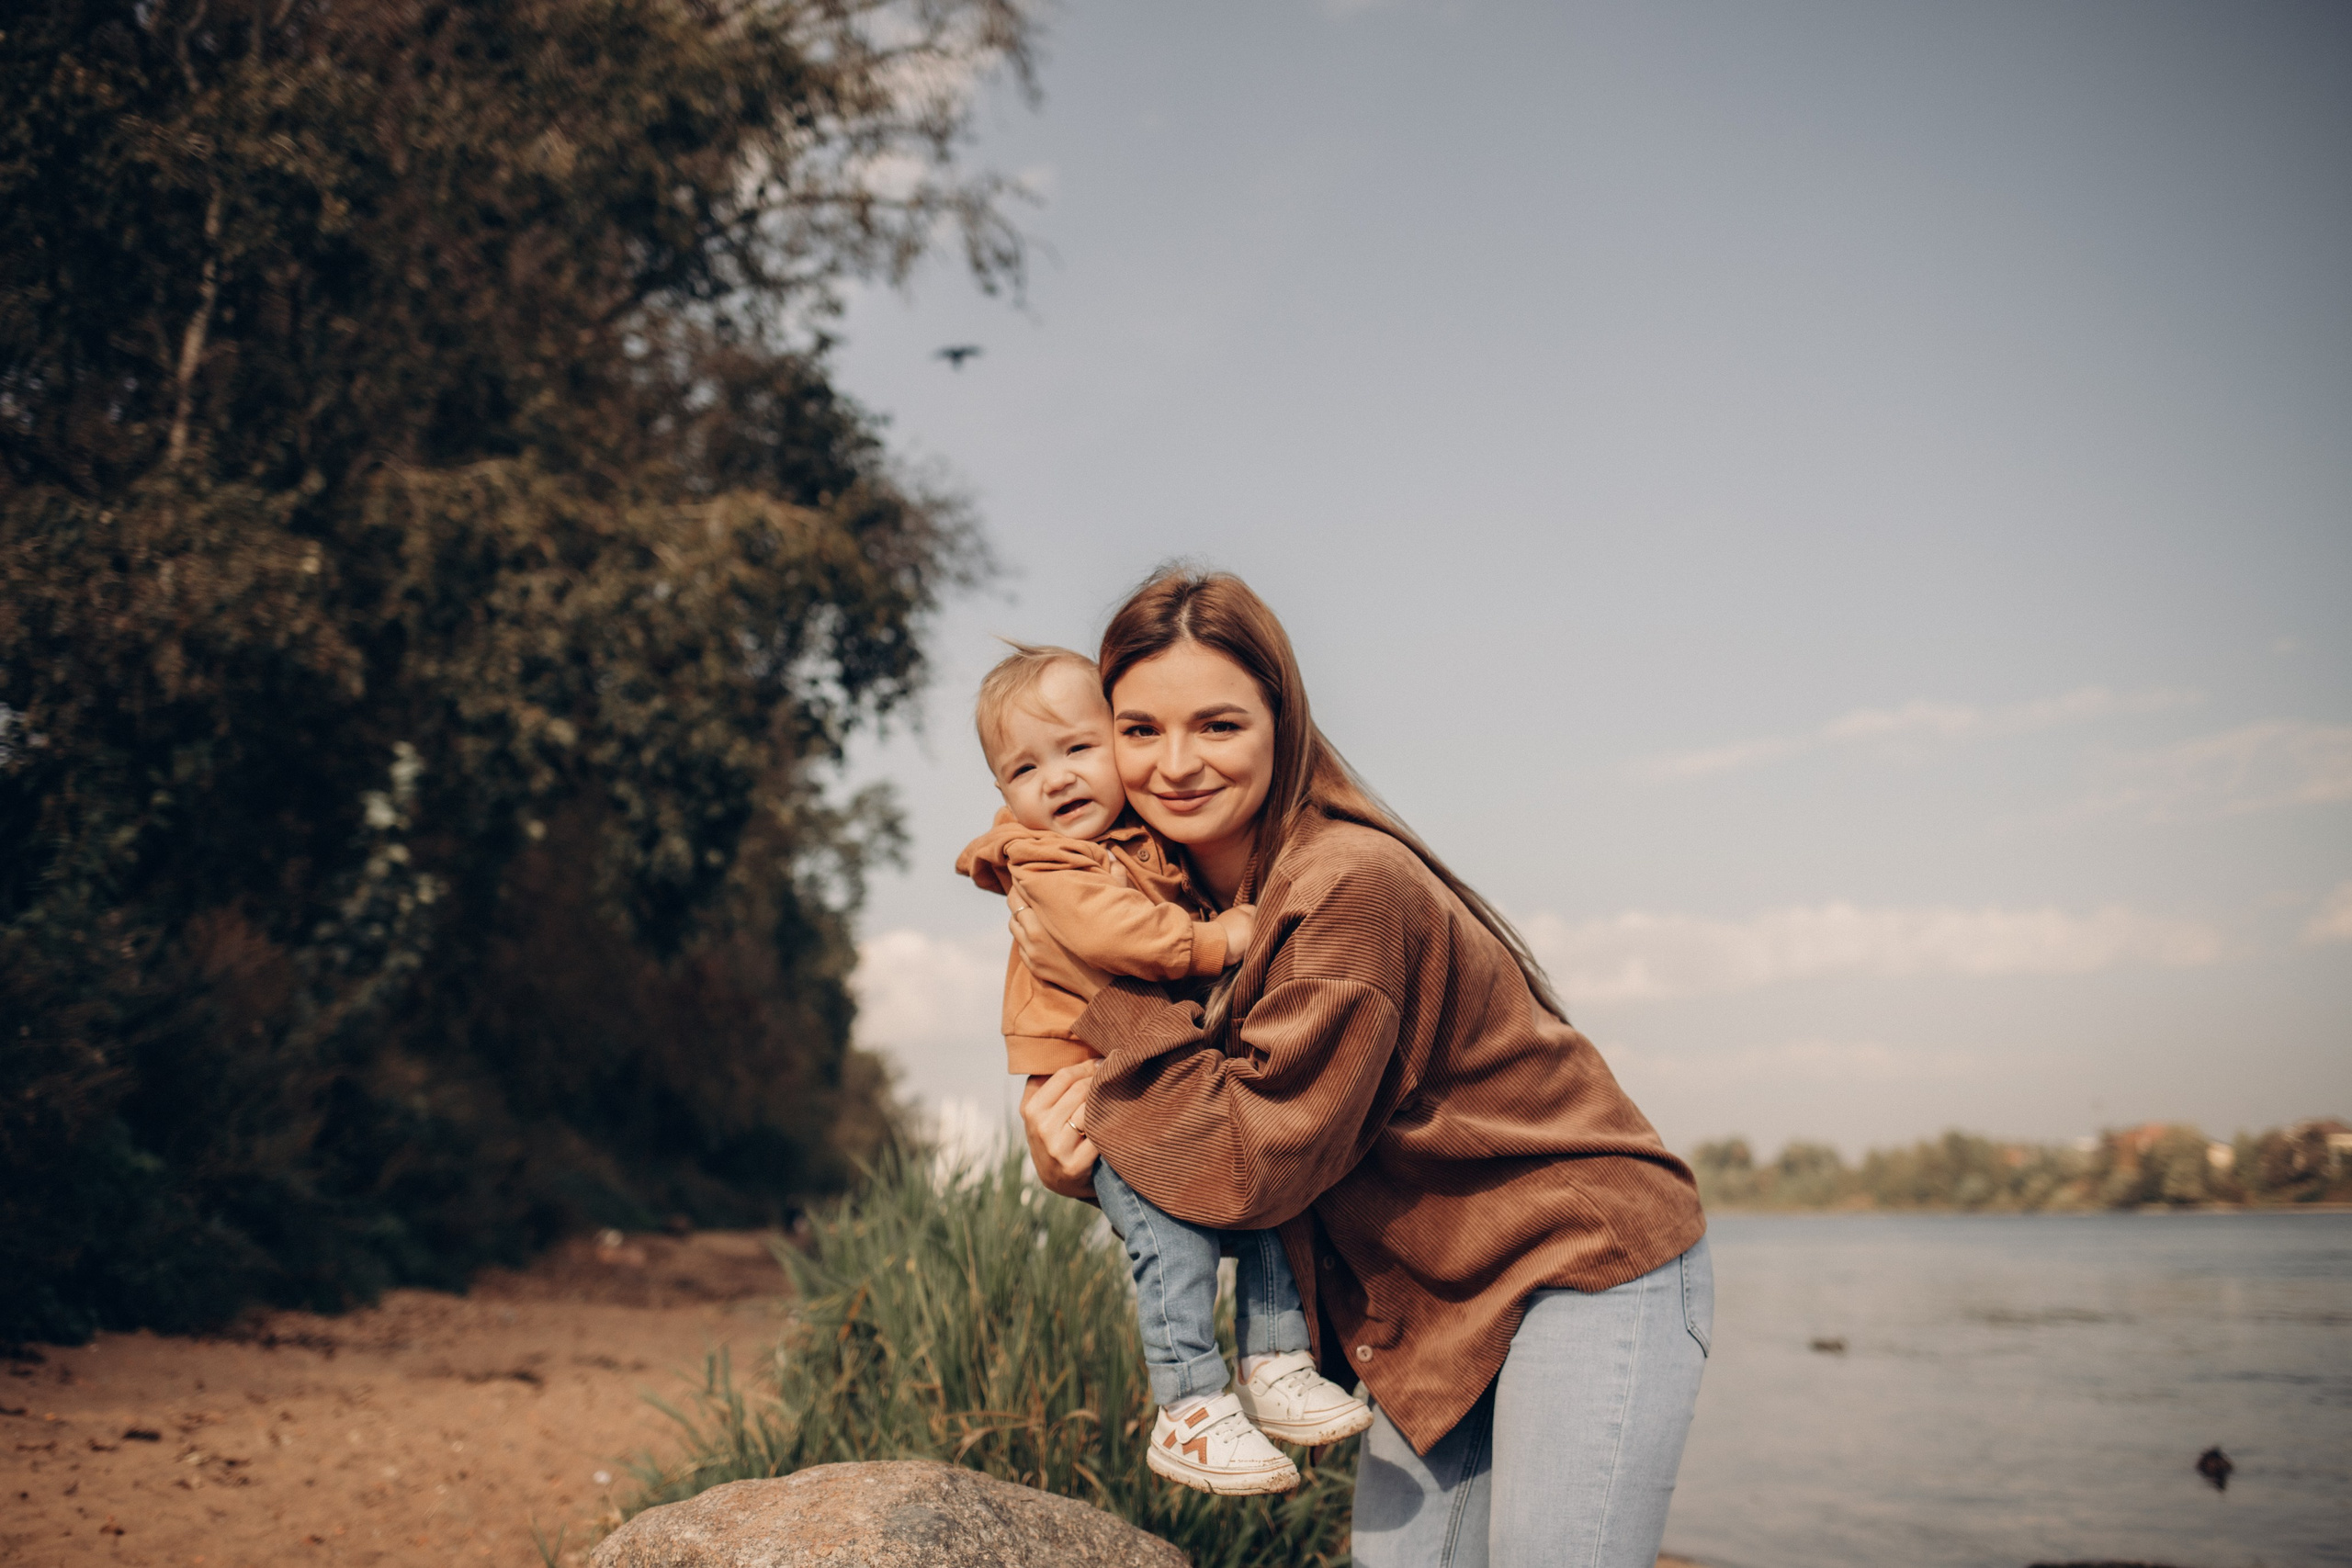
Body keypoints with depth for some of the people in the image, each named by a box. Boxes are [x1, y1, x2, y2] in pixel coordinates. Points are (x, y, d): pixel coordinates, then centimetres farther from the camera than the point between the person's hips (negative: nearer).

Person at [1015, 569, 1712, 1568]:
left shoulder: (1353, 888, -24)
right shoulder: (1184, 888, 1)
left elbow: (1253, 1167, -23)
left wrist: (1103, 992, -18)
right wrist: (1064, 1134, -18)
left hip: (1593, 1269, -7)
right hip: (1432, 1307, 7)